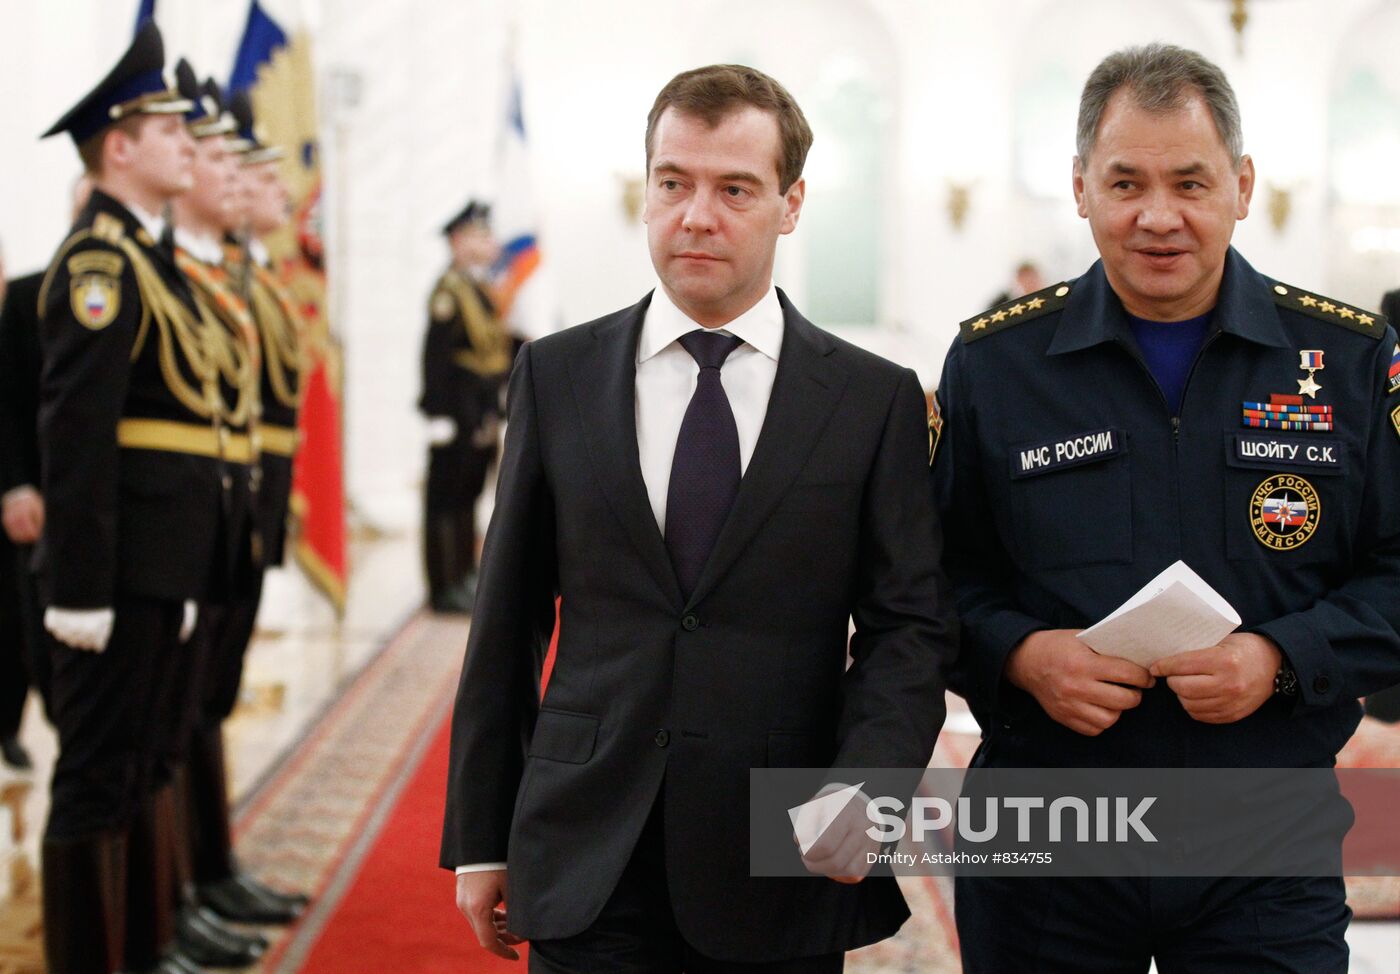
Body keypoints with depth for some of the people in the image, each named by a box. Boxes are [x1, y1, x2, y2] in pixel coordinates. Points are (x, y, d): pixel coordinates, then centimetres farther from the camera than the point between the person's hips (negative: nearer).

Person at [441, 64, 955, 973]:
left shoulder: (877, 400, 1)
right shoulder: (557, 376, 5)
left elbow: (908, 625, -1)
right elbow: (507, 621, 6)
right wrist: (480, 839, 6)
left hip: (783, 877, 0)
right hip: (585, 866, 1)